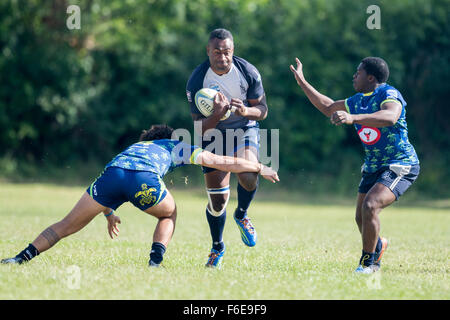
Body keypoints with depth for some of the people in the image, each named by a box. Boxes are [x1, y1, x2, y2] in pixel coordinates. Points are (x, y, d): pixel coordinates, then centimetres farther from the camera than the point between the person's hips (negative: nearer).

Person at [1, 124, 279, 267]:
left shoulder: (134, 147, 45)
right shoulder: (178, 147, 36)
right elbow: (223, 162, 35)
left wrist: (109, 213, 59)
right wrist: (260, 168, 47)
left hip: (113, 172, 3)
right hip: (145, 179, -3)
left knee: (67, 226, 14)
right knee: (169, 214, 30)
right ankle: (156, 262, 11)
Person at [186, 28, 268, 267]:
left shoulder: (248, 72, -16)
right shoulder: (196, 81, -20)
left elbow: (262, 110, -6)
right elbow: (199, 128, -17)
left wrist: (245, 111, -28)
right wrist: (217, 115, -39)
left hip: (245, 129, 1)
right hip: (213, 134, 0)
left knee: (248, 177, -29)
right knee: (217, 200, -3)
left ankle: (241, 216, 4)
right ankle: (217, 248, 24)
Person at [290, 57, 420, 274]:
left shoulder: (389, 94, -17)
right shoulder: (358, 101, 10)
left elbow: (390, 117, -39)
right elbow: (328, 108, 25)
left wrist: (353, 118, -51)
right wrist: (302, 82, 23)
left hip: (401, 165, -9)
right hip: (373, 167, 9)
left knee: (370, 205, -26)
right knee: (361, 219, 10)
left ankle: (369, 262, -12)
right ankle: (377, 245, 43)